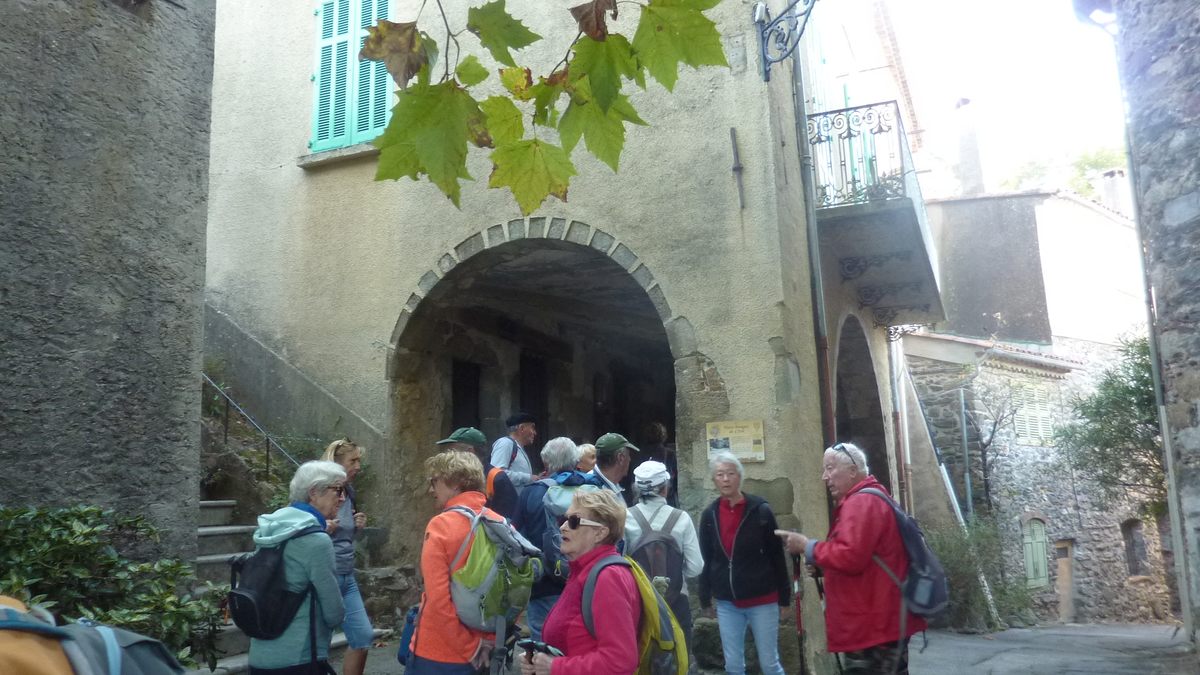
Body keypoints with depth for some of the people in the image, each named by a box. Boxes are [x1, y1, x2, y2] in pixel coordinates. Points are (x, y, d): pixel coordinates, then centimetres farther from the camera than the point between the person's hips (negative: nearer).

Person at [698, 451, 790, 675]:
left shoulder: (760, 510, -8)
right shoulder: (709, 515, 0)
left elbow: (777, 556, -3)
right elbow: (705, 560, 6)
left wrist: (784, 597, -2)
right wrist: (705, 599, 6)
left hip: (762, 600, -3)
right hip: (727, 603, 3)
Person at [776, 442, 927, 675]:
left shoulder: (862, 502, -17)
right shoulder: (870, 499, 18)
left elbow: (850, 557, -28)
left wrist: (806, 546, -15)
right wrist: (821, 564, 11)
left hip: (871, 628, -11)